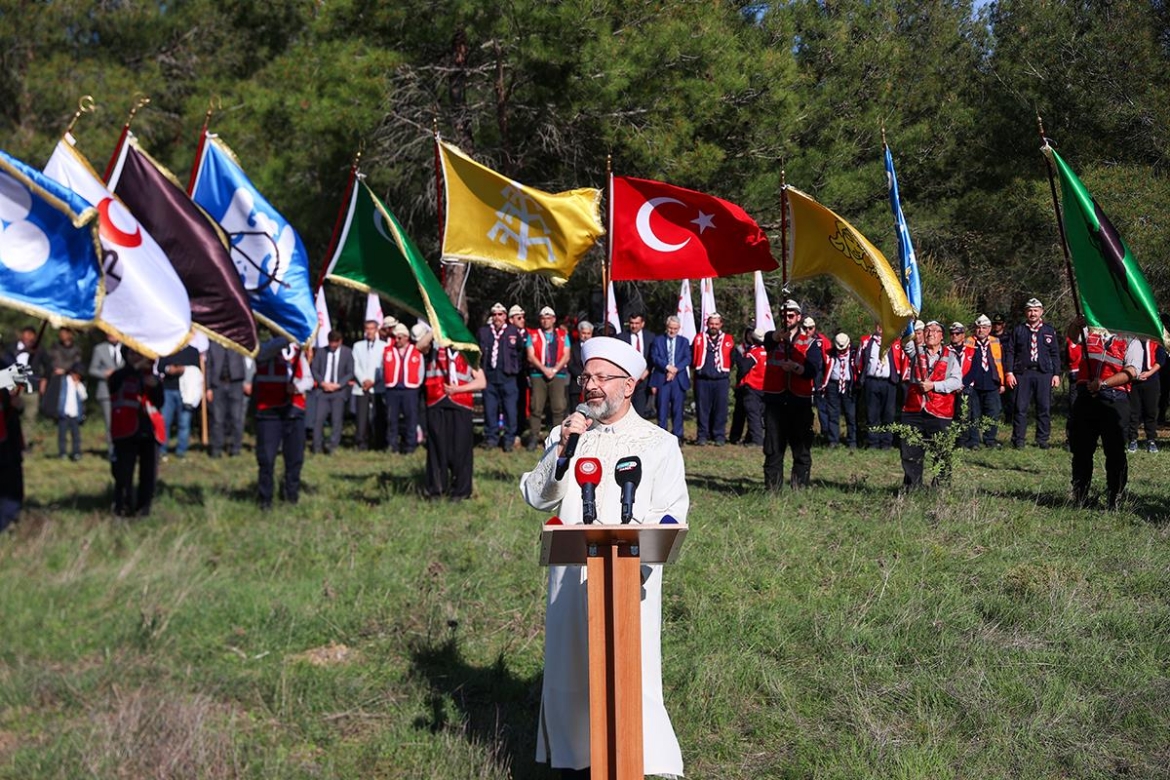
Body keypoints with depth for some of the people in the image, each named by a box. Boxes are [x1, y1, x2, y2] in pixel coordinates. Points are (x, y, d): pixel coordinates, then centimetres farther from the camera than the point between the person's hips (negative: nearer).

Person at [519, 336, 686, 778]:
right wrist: (562, 450, -12)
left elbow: (671, 514, -3)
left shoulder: (659, 444, 5)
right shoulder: (564, 435, 13)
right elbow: (536, 497, 2)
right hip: (570, 575, 3)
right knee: (571, 670, 6)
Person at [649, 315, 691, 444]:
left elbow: (687, 359, 1)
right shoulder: (658, 340, 9)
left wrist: (675, 369, -13)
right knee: (662, 409, -1)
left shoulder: (684, 341, 12)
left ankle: (677, 437, 8)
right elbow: (654, 357, -1)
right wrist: (667, 366, -15)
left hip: (679, 379, 1)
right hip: (662, 379, -1)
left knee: (677, 409, 2)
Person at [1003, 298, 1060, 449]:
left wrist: (1056, 374, 4)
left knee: (1044, 408, 3)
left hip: (1044, 374, 1)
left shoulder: (1049, 331, 10)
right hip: (1022, 374, -1)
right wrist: (1009, 372, -4)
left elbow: (1055, 354, 11)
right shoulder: (1018, 330, 7)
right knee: (1020, 408, -2)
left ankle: (1042, 440, 12)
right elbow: (1009, 351, 5)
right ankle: (1018, 440, 4)